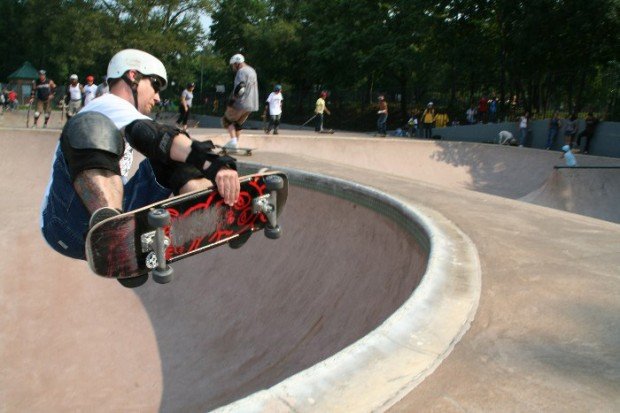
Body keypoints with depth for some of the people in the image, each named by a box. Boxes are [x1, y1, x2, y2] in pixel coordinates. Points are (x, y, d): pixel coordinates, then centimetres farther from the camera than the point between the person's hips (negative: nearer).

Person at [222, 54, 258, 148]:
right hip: (251, 104, 9)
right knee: (238, 124, 19)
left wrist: (231, 101, -17)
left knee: (227, 119, 5)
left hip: (241, 104, -9)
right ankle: (235, 144, 20)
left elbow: (239, 88, -24)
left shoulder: (241, 71, -13)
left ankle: (233, 140, -10)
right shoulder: (252, 70, 18)